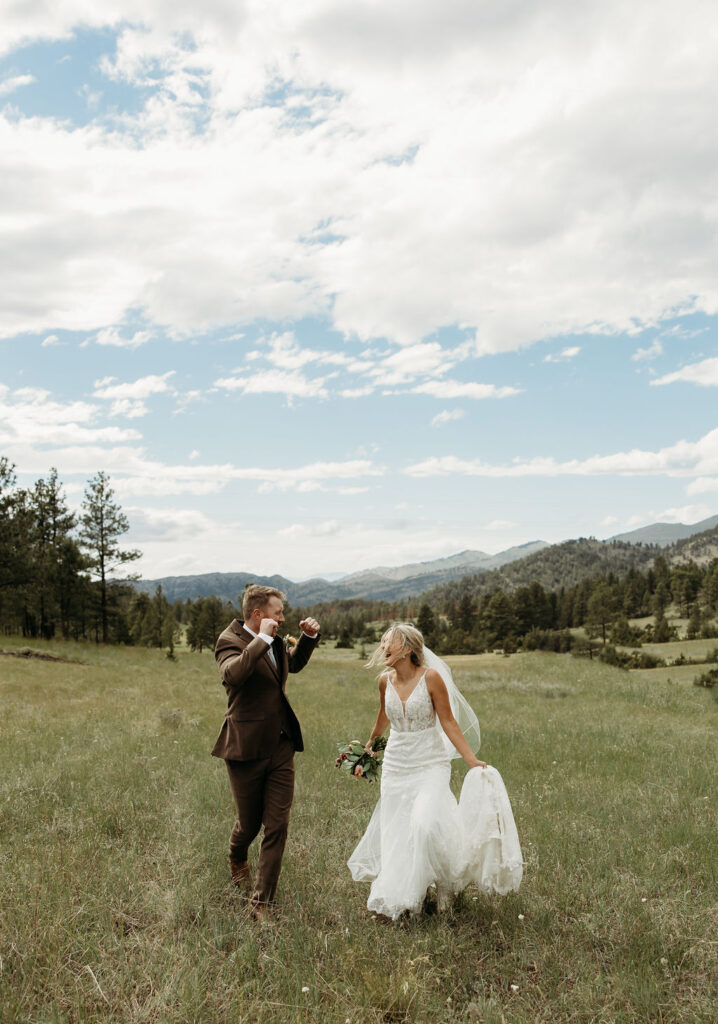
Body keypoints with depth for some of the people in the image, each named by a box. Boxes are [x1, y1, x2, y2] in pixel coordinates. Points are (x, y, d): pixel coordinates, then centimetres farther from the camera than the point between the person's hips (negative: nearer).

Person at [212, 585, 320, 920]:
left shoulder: (274, 643, 10)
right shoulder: (230, 641, -14)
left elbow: (294, 663, 31)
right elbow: (233, 674, -36)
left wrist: (309, 637, 13)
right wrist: (263, 639, -30)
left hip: (281, 750, 6)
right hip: (246, 751, -6)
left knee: (277, 827, 2)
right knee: (249, 824, 12)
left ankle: (261, 903, 10)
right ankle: (237, 861, 47)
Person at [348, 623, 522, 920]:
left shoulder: (431, 677, -13)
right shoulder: (385, 681, 1)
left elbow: (449, 722, -9)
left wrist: (472, 760, -15)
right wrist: (371, 742, 37)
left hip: (430, 764, -5)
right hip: (396, 763, 5)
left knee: (427, 823, -22)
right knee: (396, 831, 4)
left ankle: (444, 884, 5)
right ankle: (399, 895, 23)